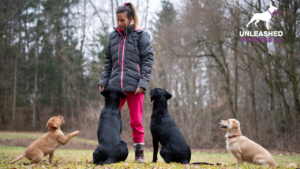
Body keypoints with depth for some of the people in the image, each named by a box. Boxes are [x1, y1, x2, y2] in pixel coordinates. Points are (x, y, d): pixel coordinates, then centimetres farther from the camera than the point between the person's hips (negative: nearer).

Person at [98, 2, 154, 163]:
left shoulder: (140, 35, 0)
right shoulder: (113, 36, 12)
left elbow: (148, 59, -4)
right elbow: (108, 62, 16)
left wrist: (143, 83, -12)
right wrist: (103, 81, 7)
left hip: (134, 85, -3)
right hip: (116, 84, 4)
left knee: (136, 120, 2)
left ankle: (139, 152, 13)